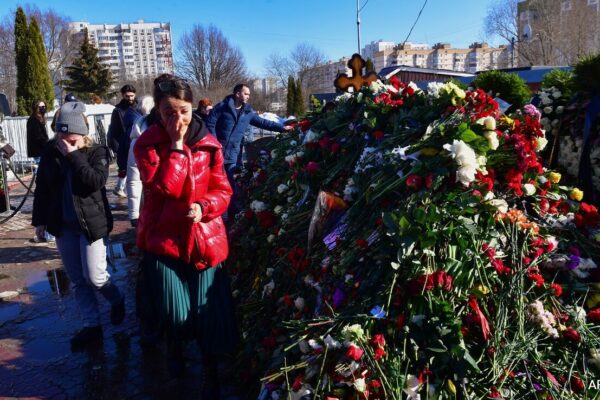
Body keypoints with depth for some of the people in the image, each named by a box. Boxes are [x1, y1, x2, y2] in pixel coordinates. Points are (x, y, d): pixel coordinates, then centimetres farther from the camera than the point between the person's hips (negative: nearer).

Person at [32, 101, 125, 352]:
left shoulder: (97, 152, -9)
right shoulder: (51, 152, 2)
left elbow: (97, 181, -25)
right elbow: (41, 188, 9)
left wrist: (73, 156, -24)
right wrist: (39, 219, 7)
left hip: (92, 222, -4)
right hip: (63, 225, 5)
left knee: (94, 277, -4)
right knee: (77, 280, 9)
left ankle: (117, 300, 27)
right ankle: (92, 327, 19)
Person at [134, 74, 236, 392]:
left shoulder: (208, 144, 0)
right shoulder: (147, 144, -6)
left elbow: (223, 190, 3)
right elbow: (165, 187, -20)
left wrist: (203, 207, -16)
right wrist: (177, 145, -19)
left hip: (204, 238, 2)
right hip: (163, 238, -1)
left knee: (210, 313, 4)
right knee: (174, 314, 1)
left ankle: (211, 378, 27)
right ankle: (174, 345, 40)